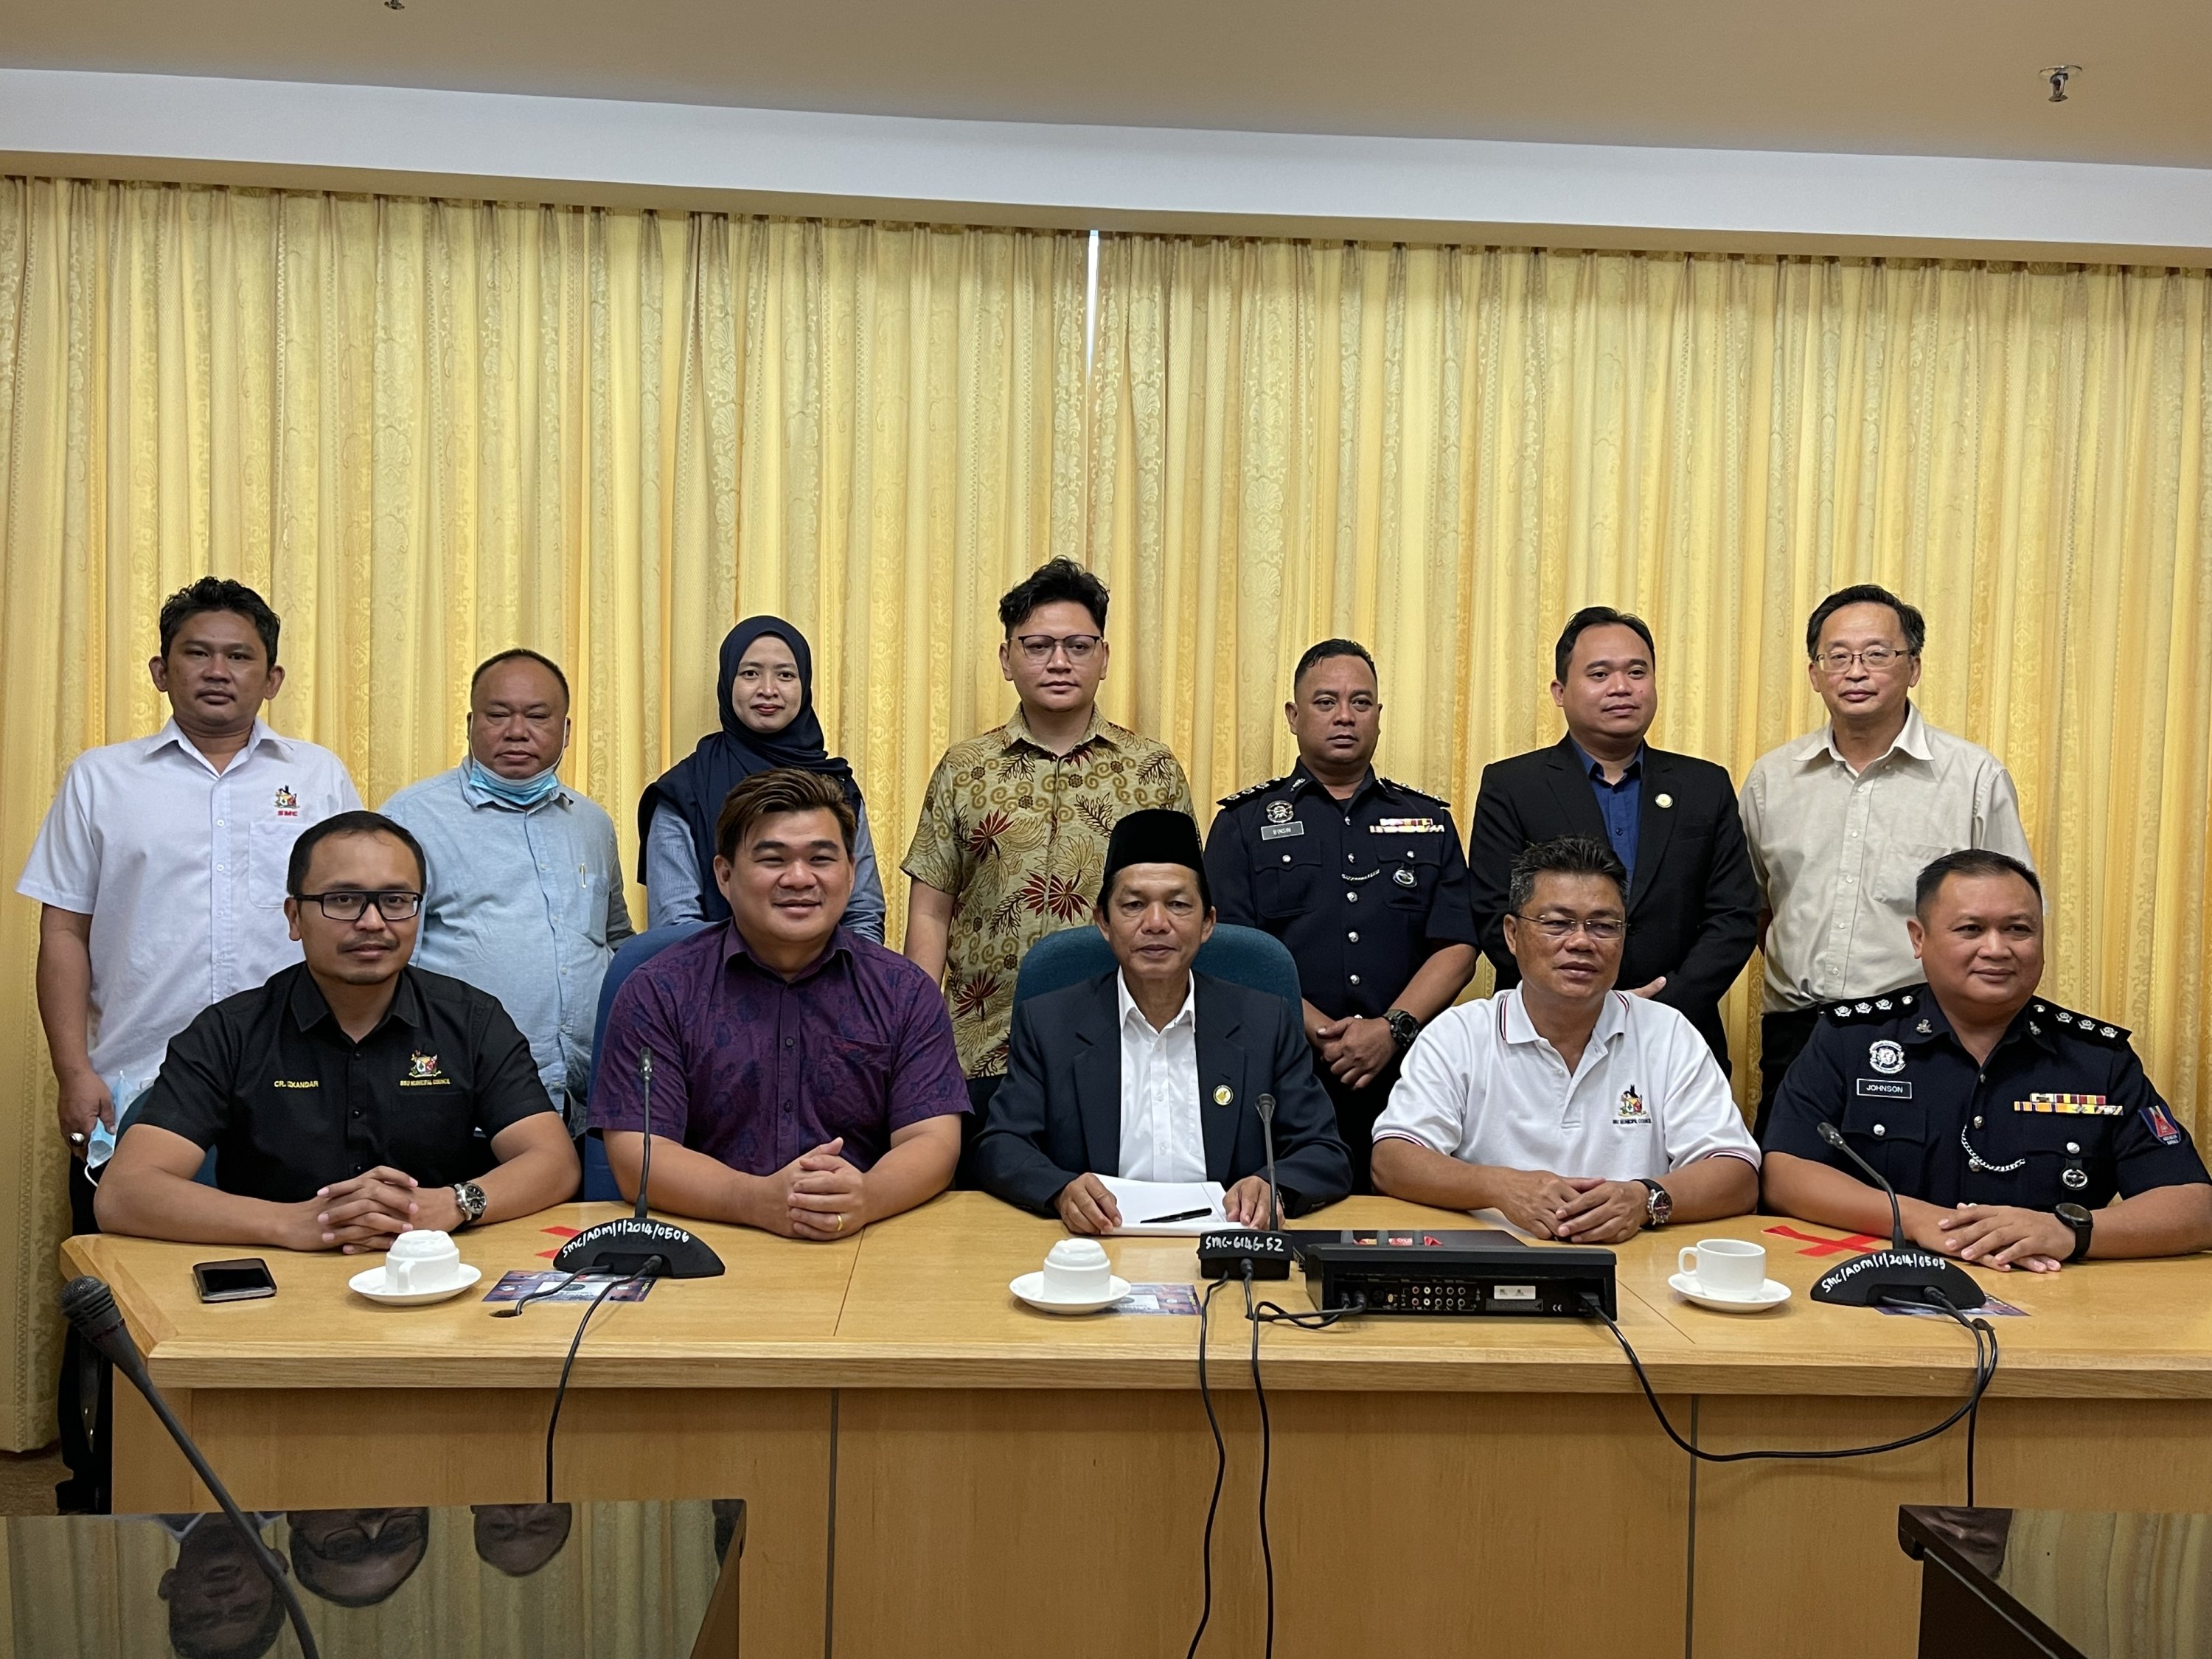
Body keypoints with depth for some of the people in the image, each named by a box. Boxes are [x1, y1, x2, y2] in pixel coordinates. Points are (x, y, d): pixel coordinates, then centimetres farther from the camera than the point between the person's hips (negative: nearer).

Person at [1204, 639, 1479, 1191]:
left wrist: (1392, 1030, -11)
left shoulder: (1428, 821, 15)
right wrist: (1321, 1032, -14)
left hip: (1402, 1077, 2)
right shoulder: (1246, 822, 8)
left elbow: (1457, 948, 5)